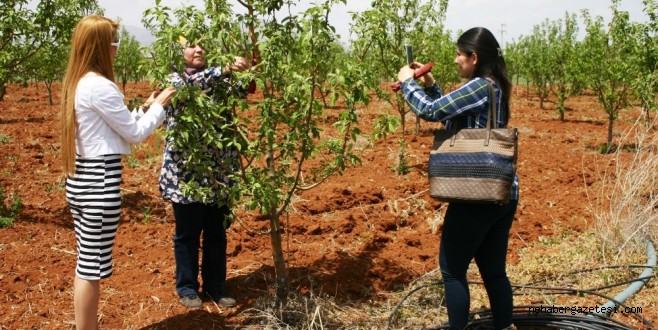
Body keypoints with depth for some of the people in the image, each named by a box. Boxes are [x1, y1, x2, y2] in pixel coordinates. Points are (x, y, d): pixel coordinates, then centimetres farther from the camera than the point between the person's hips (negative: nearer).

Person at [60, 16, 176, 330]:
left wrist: (147, 107, 18)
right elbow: (134, 133, -10)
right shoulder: (100, 86, -17)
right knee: (92, 266, 0)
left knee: (86, 263, 16)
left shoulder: (77, 83, 11)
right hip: (99, 181, -10)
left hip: (80, 178, 10)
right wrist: (159, 107, 4)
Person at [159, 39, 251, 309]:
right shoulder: (175, 78, -3)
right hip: (185, 170, -4)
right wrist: (226, 69, -38)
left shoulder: (217, 79, 10)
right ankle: (187, 287, 23)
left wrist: (246, 71, -28)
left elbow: (240, 90, -7)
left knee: (217, 232, 13)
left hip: (217, 170, 4)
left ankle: (215, 285, 26)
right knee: (188, 233, 9)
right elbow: (193, 83, -24)